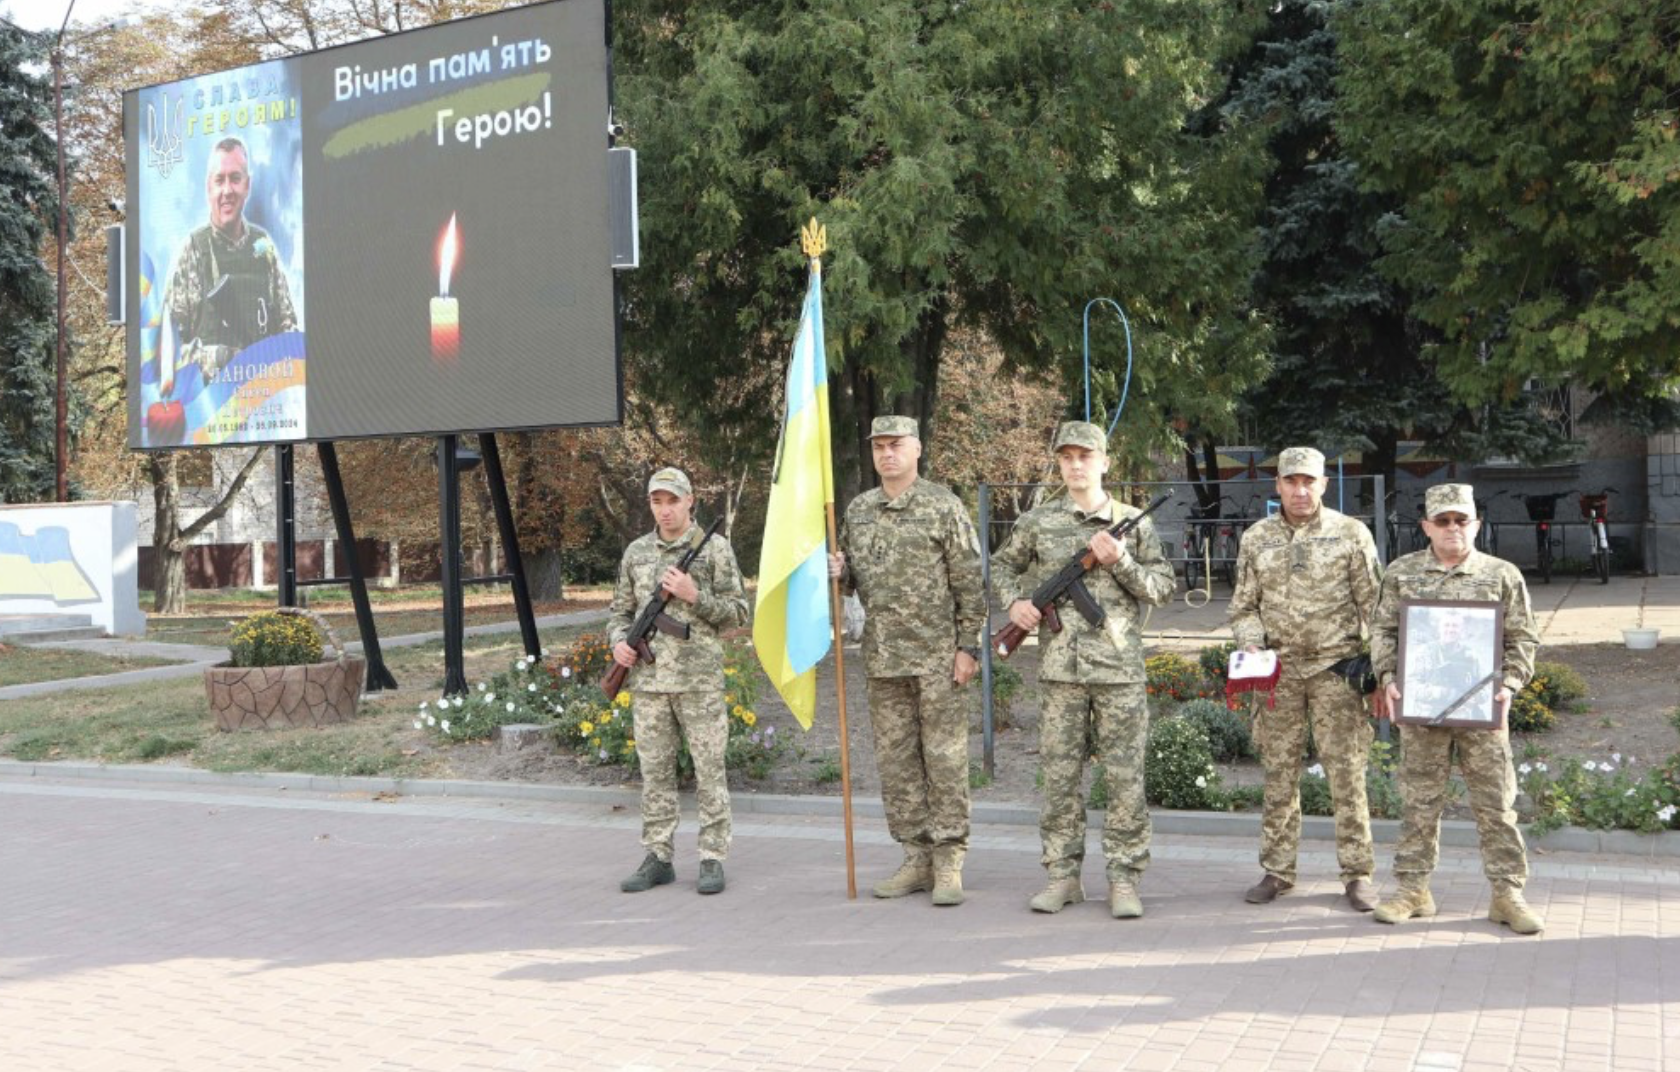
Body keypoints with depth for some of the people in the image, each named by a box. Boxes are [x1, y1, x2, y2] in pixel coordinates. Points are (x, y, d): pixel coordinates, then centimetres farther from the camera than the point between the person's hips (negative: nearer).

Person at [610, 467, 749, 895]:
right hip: (648, 680, 4)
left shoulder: (715, 548, 0)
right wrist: (618, 643, -3)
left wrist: (694, 595, -14)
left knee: (709, 771, 0)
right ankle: (658, 858, 14)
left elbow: (737, 613, -1)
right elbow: (621, 611, 17)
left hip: (699, 679, -4)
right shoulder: (636, 552, 11)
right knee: (655, 771, 7)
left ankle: (713, 859, 6)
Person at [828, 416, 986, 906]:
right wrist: (837, 572, -1)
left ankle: (948, 862, 4)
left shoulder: (944, 507, -4)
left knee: (945, 757, -2)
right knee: (895, 759, 8)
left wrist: (968, 646, -10)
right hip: (883, 656, 6)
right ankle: (917, 857, 17)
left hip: (938, 655, -5)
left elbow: (969, 583, -5)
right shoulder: (858, 510, 12)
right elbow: (853, 578, 22)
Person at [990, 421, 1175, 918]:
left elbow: (1164, 587, 4)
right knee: (1060, 776, 6)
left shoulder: (1134, 523, 5)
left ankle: (1124, 878, 9)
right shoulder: (1038, 522, 7)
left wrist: (1120, 561, -10)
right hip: (1059, 670, 1)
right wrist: (1015, 602, 1)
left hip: (1120, 670, -1)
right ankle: (1062, 875, 16)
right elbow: (1002, 566, 20)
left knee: (1125, 778, 0)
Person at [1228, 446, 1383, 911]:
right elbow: (1243, 607, 14)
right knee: (1278, 773, 7)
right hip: (1278, 671, 2)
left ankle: (1357, 873, 6)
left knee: (1347, 772, -3)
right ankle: (1277, 870, 16)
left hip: (1336, 668, -2)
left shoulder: (1351, 534, 3)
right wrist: (1251, 645, -5)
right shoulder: (1256, 540, 9)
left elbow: (1373, 604, 3)